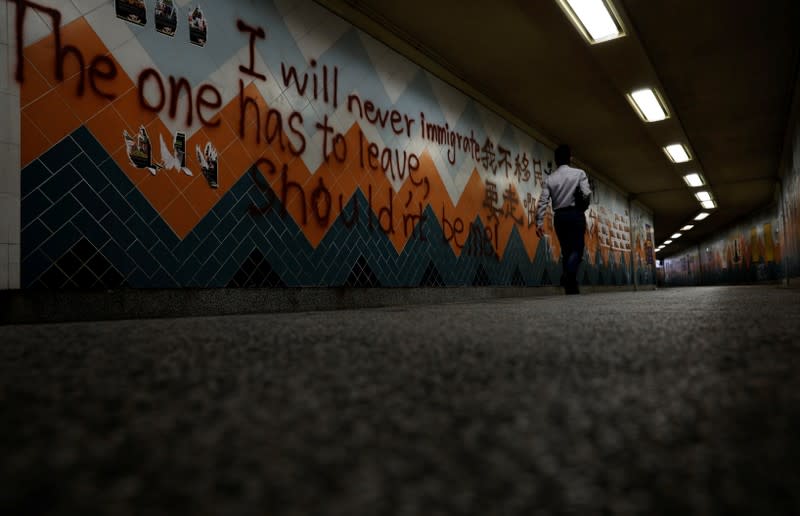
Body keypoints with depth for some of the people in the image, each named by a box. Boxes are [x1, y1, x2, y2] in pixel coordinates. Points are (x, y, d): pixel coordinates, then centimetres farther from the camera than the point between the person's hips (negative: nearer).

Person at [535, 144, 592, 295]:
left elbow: (543, 202, -4)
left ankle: (570, 285, 10)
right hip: (575, 214, -3)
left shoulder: (549, 179, 5)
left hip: (559, 216, 3)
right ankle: (569, 276, -30)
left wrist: (539, 222, -5)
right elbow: (587, 194, -13)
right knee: (577, 249, -3)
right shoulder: (579, 173, -1)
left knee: (566, 250, 11)